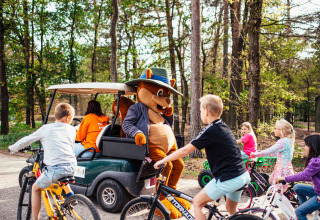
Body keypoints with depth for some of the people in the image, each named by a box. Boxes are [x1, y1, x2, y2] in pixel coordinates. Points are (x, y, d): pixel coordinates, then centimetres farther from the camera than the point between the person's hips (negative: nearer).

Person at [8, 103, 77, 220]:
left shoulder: (46, 129, 6)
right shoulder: (71, 129, 13)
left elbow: (26, 140, 14)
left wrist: (12, 148, 33)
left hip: (55, 168, -4)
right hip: (71, 167, 4)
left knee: (35, 188, 19)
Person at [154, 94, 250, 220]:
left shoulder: (210, 131, -15)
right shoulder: (224, 127, 12)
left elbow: (185, 150, -13)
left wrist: (163, 160, -2)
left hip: (228, 179, -9)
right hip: (242, 176, 9)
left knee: (197, 202, 4)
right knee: (231, 209, 26)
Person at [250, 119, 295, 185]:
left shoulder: (283, 141, -19)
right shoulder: (288, 141, 12)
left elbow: (270, 151, -22)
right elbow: (278, 153, 21)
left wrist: (255, 154, -14)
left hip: (282, 170, -10)